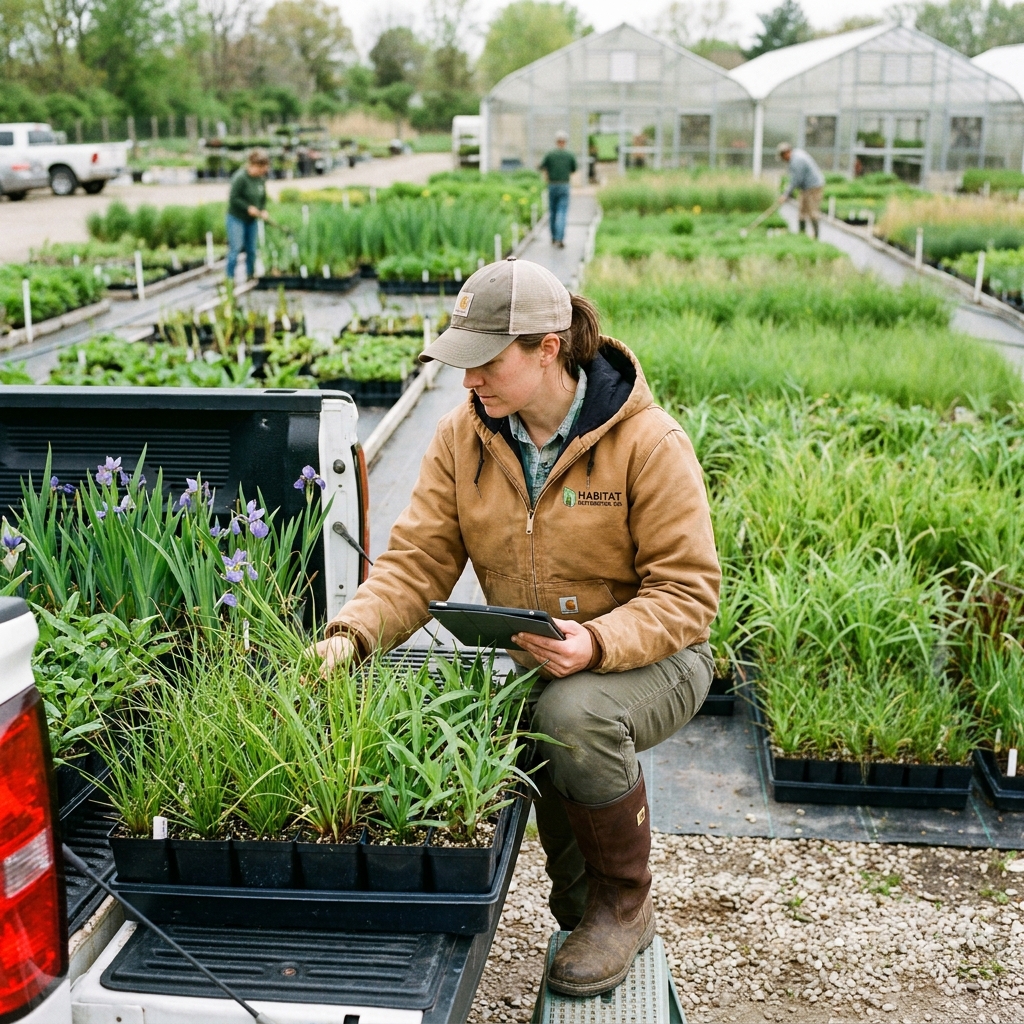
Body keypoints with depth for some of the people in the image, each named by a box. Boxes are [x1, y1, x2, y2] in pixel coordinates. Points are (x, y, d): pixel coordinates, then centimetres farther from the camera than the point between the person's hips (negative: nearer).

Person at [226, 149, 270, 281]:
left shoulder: (261, 179, 4)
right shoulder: (240, 177, -18)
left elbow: (263, 197, 14)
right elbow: (233, 198, -19)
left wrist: (263, 210, -3)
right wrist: (248, 207, -22)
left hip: (251, 219, 7)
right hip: (236, 217, -7)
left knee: (251, 249, 10)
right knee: (236, 247, -9)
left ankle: (250, 275, 22)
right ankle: (230, 277, -3)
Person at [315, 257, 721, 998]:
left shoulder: (648, 442, -17)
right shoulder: (464, 437, -3)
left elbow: (686, 592, -17)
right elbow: (417, 562, -6)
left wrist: (596, 643, -34)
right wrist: (350, 637, -24)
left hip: (648, 659, -4)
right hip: (526, 665, 4)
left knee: (573, 714, -34)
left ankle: (624, 904, -4)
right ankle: (581, 906, 3)